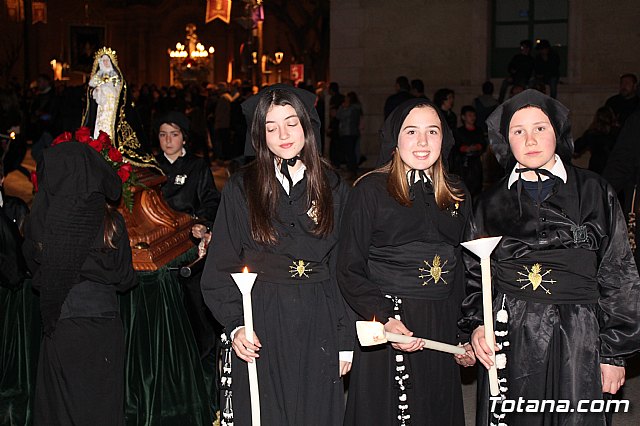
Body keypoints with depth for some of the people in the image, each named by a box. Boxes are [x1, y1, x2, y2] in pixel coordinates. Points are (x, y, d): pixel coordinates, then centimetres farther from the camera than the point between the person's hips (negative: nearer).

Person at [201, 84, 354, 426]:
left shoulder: (333, 189, 5)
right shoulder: (240, 188, 0)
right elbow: (221, 268, 1)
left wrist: (345, 340, 4)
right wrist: (235, 326, -12)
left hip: (318, 327, 2)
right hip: (259, 326, -1)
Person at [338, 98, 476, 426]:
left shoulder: (457, 196, 11)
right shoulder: (370, 189, -4)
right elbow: (349, 271, -6)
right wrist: (384, 320, -19)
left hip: (442, 332, 5)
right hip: (385, 331, -4)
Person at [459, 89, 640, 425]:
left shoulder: (594, 193, 2)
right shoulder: (492, 203, 8)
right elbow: (475, 273, 13)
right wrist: (476, 324, -4)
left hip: (577, 341, -1)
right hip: (508, 341, 2)